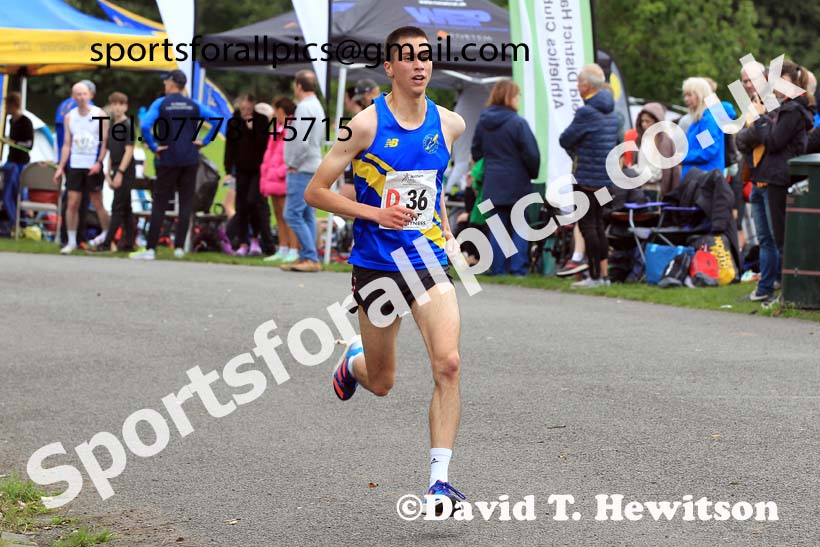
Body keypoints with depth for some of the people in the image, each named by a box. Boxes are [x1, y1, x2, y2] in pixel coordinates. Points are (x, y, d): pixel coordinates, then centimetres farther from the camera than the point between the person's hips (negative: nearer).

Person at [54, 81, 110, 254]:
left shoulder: (100, 115, -3)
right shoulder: (69, 117, 7)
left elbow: (105, 141, -4)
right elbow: (67, 144, 11)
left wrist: (99, 162, -16)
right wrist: (61, 167, 4)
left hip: (93, 167, -3)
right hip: (74, 166, 3)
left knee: (97, 204, 3)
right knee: (72, 203, -2)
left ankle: (107, 236, 17)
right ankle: (71, 241, 3)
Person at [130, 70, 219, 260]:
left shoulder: (160, 103, -3)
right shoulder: (193, 105, 6)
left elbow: (145, 125, -18)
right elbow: (216, 119, -3)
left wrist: (153, 147, -8)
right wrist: (204, 141, 1)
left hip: (168, 160, -2)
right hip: (190, 160, 2)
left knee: (159, 204, 1)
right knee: (186, 203, 7)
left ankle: (150, 248, -1)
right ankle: (179, 247, 4)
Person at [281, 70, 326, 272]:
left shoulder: (304, 107, -14)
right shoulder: (316, 106, 18)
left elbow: (302, 141, -23)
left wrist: (293, 164, -12)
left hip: (301, 170, -10)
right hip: (312, 167, 10)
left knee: (293, 214, -11)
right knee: (307, 214, 10)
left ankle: (310, 257, -13)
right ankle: (307, 258, 10)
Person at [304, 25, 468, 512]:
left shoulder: (450, 124, 3)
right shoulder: (366, 124, -10)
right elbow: (315, 192, -7)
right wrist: (376, 213, -17)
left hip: (429, 261, 2)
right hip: (377, 265, -2)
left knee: (448, 364, -19)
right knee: (382, 383, 12)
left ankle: (440, 479, -15)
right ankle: (353, 361, 50)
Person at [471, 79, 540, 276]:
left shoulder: (482, 122, 4)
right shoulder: (518, 123, -14)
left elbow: (476, 152, 12)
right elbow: (531, 154, -12)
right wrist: (533, 174, 4)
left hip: (493, 184, 5)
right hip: (517, 184, -5)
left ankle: (498, 267, 7)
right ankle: (518, 267, -1)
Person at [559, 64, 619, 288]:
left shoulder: (586, 112, -17)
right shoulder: (611, 113, 11)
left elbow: (565, 140, -13)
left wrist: (574, 150, 9)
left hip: (587, 176, -9)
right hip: (606, 176, 9)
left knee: (587, 225, -4)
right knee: (598, 224, 15)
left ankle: (595, 276, -5)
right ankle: (603, 273, 16)